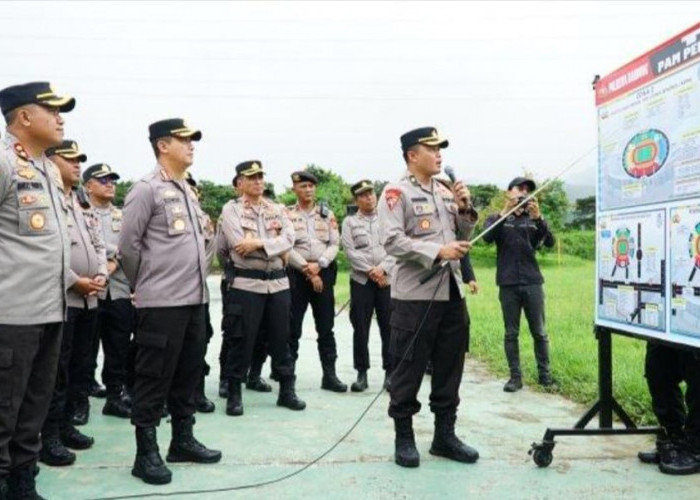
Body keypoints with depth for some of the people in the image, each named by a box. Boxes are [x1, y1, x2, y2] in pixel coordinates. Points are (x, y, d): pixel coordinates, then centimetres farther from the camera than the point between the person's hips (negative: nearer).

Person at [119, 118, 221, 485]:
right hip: (161, 302, -8)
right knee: (154, 379, 0)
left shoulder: (188, 191, 16)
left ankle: (183, 440, 28)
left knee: (188, 375, 15)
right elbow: (128, 245, -9)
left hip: (194, 299, 8)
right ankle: (146, 453, 11)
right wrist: (145, 285, 1)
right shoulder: (147, 189, -9)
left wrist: (195, 283, 16)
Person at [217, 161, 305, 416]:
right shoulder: (231, 209, 0)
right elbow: (240, 246, -13)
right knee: (241, 340, 2)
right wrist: (276, 250, -6)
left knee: (281, 338, 11)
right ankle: (234, 394, 14)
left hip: (278, 282, 4)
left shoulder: (277, 209, 13)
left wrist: (259, 243, -16)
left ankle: (287, 390, 22)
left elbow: (289, 238, -2)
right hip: (246, 284, -4)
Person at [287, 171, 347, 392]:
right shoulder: (286, 215, 2)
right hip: (296, 274, -2)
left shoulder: (327, 214, 10)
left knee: (326, 327, 5)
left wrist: (319, 264, -12)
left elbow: (334, 244, 3)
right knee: (293, 328, 3)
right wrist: (308, 271, -12)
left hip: (324, 273, 2)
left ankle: (329, 375, 10)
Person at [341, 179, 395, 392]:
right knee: (360, 328, 2)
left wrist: (382, 268, -12)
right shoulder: (349, 222, 7)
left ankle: (390, 372, 11)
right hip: (361, 281, 0)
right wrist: (370, 271, -11)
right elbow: (350, 251, -3)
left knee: (389, 327, 2)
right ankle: (362, 373, 10)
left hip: (387, 279, 1)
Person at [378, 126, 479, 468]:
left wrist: (464, 208, 3)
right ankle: (404, 438, 16)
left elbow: (463, 237, 20)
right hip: (415, 295, -7)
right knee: (408, 369, 2)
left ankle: (444, 435, 26)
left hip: (452, 293, 7)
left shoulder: (445, 192, 14)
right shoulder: (397, 192, -5)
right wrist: (438, 252, -21)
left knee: (450, 367, 13)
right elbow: (391, 240, -16)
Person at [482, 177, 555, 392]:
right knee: (511, 333, 3)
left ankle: (545, 374, 15)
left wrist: (538, 218, -17)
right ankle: (515, 376, 10)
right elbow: (487, 237, -12)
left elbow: (549, 242, -3)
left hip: (533, 283, 1)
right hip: (508, 284, -1)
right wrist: (505, 212, -21)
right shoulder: (497, 218, 7)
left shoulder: (533, 219, 11)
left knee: (539, 332, 5)